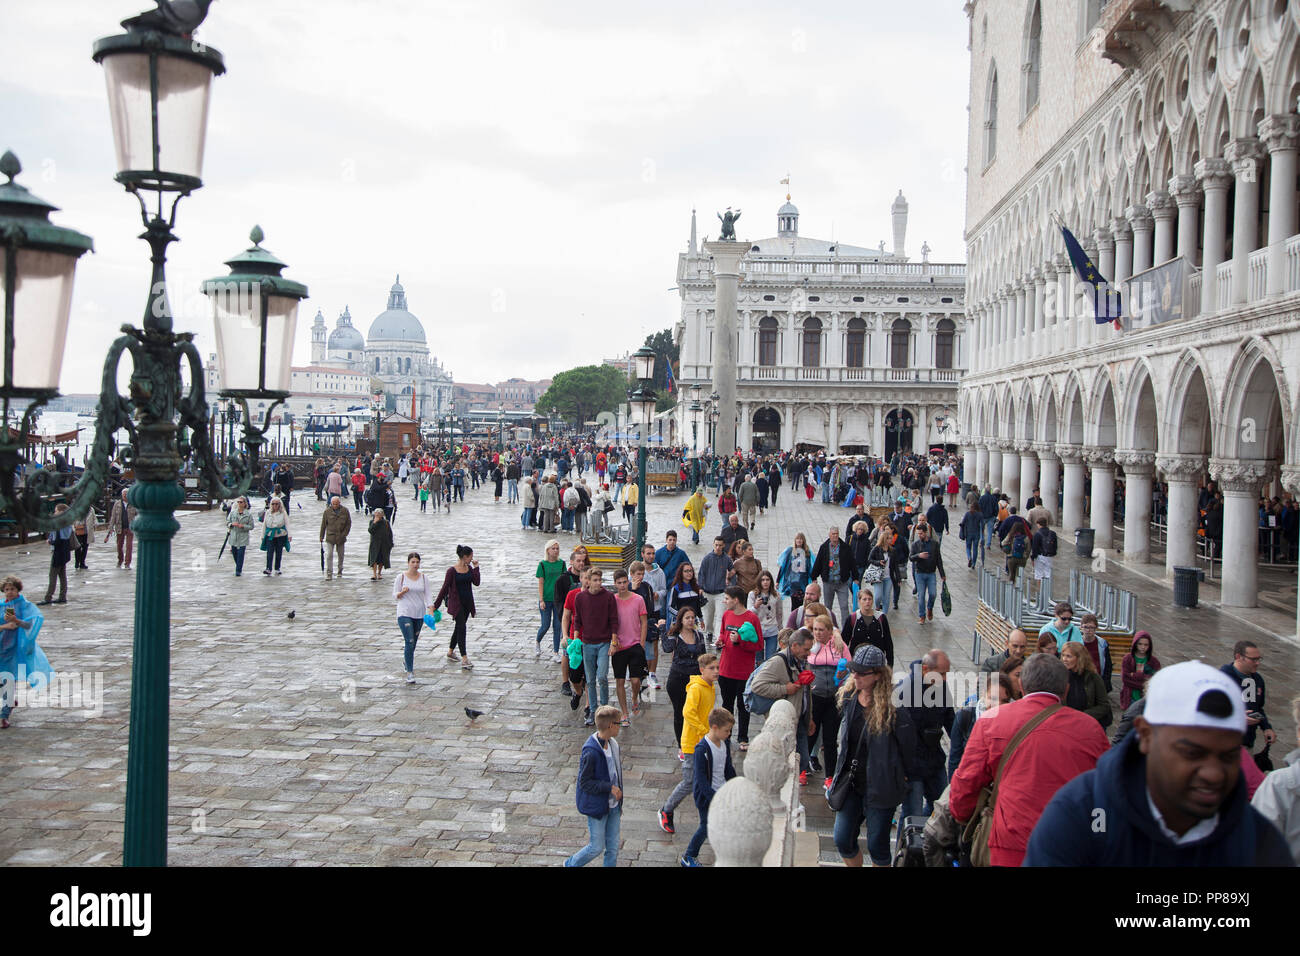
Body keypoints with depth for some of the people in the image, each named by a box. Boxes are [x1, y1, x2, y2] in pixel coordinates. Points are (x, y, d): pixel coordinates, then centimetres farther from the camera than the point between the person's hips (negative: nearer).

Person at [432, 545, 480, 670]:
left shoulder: (469, 568, 6)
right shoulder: (452, 571, -12)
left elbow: (477, 583, -3)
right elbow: (445, 588, -9)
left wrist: (476, 568, -5)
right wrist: (436, 605, -6)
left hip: (467, 602, 7)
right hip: (456, 603, -7)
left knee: (459, 628, 16)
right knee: (461, 628, -13)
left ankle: (450, 652, 35)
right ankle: (464, 660, -17)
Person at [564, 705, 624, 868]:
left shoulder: (613, 745, 1)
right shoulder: (591, 752, -25)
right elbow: (584, 782, -20)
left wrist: (618, 799, 15)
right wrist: (609, 787, -24)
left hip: (613, 805, 7)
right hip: (597, 806, -7)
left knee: (613, 847, 12)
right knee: (596, 848, 5)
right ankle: (571, 864, 29)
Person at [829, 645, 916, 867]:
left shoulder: (892, 707, -19)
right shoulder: (848, 698, 1)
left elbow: (909, 747, -10)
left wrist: (906, 776, -1)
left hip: (880, 787, -5)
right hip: (851, 782, 5)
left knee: (877, 846, 5)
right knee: (843, 841, 6)